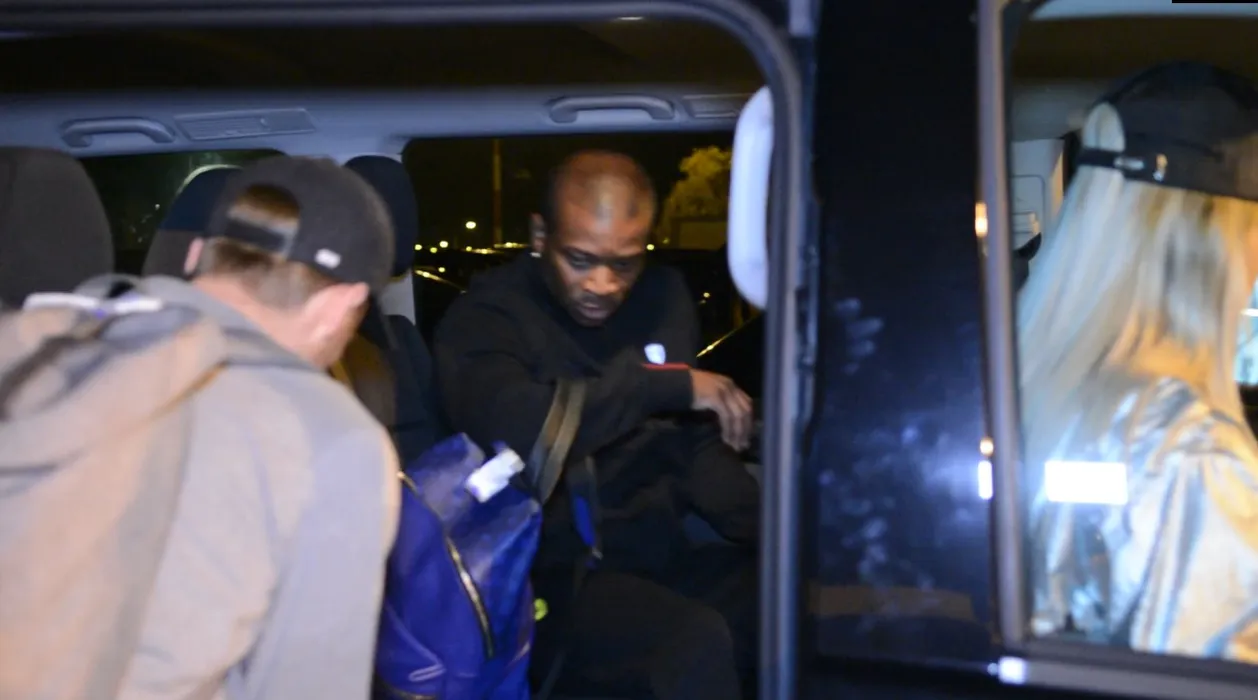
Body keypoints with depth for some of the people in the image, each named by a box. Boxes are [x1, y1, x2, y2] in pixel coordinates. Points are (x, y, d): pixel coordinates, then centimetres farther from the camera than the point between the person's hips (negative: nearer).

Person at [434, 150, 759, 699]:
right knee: (699, 643, -32)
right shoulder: (486, 316, -7)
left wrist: (771, 528, -4)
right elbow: (513, 428, -29)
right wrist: (669, 385, -20)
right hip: (553, 574, -5)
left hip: (661, 555, 6)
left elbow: (696, 447, 15)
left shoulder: (666, 297, 11)